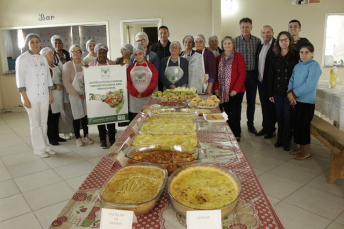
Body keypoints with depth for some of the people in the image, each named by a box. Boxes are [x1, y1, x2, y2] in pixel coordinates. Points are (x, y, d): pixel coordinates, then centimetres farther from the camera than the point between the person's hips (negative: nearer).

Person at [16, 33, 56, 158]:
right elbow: (20, 80, -9)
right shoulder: (22, 59, -6)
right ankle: (39, 149, 14)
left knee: (43, 123, 11)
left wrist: (50, 95, 12)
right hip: (31, 97, -5)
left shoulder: (43, 59, 11)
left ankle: (45, 146, 23)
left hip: (44, 96, 5)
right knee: (35, 124, 3)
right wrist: (25, 98, -14)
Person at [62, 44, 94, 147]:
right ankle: (77, 137, 13)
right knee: (77, 116, 1)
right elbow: (66, 82, -9)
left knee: (86, 115, 6)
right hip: (74, 95, -3)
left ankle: (86, 135, 20)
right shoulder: (67, 65, -4)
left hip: (86, 94, 3)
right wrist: (77, 95, -11)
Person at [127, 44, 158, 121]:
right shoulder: (130, 67, 12)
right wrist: (136, 94, -11)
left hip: (147, 98, -1)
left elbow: (154, 82, -2)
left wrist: (143, 94, -10)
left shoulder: (151, 67, 7)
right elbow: (128, 82, 3)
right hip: (133, 98, 2)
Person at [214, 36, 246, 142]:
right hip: (223, 91, 4)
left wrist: (235, 89, -13)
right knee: (227, 113, 7)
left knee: (234, 113, -2)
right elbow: (217, 74, 13)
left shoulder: (238, 57, -2)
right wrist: (216, 88, 2)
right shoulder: (219, 58, 13)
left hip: (235, 92, -4)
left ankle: (236, 134, 12)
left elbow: (242, 74, -7)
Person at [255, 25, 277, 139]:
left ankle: (271, 130, 17)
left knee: (271, 106, 5)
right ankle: (265, 127, 28)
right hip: (261, 81, 7)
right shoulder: (260, 45, 11)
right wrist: (258, 77, 8)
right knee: (264, 106, 15)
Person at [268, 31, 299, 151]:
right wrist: (270, 93, 5)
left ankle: (286, 141, 14)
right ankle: (280, 139, 22)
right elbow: (271, 75, 8)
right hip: (277, 91, 3)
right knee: (279, 116, 9)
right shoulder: (275, 57, 9)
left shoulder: (295, 56, -3)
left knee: (287, 117, 2)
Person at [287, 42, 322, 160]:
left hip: (307, 101, -7)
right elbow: (292, 80, 8)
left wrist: (294, 93, -16)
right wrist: (290, 92, -9)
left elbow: (309, 85, -19)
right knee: (298, 124, 13)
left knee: (303, 126, 0)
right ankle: (301, 148, 28)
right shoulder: (297, 66, 11)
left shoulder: (314, 65, -11)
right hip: (297, 100, 7)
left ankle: (306, 152, 15)